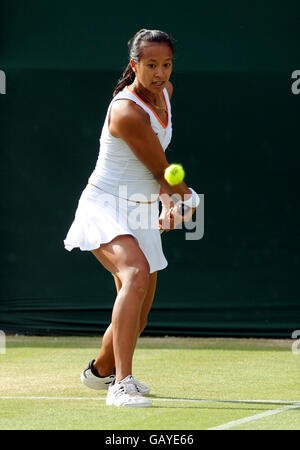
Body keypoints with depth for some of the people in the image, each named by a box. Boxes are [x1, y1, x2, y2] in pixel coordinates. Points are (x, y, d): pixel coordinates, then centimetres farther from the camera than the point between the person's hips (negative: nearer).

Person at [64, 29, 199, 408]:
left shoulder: (164, 92, 4)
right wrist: (187, 196, 4)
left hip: (140, 212, 9)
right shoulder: (127, 112, -25)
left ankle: (101, 371, 43)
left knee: (138, 312, 13)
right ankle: (121, 385, -40)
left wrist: (168, 202, 8)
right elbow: (161, 171, -14)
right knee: (137, 273, -34)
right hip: (105, 206, -9)